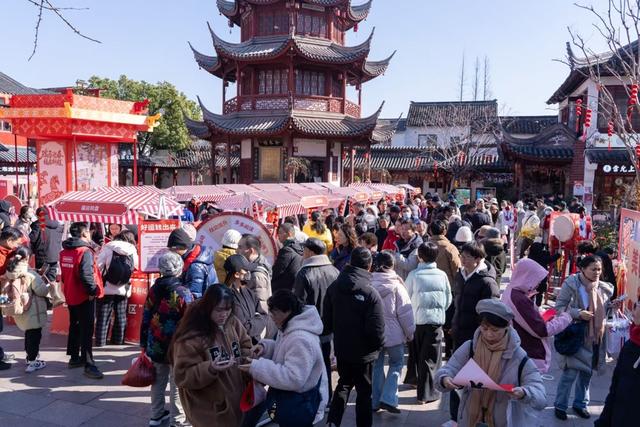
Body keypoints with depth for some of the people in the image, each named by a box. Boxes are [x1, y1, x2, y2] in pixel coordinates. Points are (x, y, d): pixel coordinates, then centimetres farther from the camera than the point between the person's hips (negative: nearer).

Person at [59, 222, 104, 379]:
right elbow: (86, 274, -29)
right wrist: (92, 290, -18)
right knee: (87, 330, -6)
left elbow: (65, 273, 13)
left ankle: (74, 358, 30)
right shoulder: (85, 251, -20)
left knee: (74, 326, 19)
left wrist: (68, 287, 19)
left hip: (71, 295, 8)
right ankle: (89, 365, -6)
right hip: (84, 297, -8)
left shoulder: (64, 251, 7)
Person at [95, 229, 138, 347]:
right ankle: (118, 340, 22)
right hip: (123, 289, 2)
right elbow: (135, 267, 9)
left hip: (106, 288, -2)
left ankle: (100, 341, 7)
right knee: (121, 316, 15)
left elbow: (98, 266, -11)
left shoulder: (108, 248, -6)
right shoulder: (133, 250, 1)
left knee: (103, 316, 5)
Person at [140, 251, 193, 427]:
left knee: (158, 381, 19)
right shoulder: (183, 293, -16)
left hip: (156, 346, 6)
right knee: (177, 384, 5)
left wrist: (144, 344, 17)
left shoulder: (153, 290, 1)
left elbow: (145, 319, 7)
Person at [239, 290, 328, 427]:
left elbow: (293, 379, -33)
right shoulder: (289, 328, 3)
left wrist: (257, 368, -31)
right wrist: (265, 346, -3)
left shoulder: (300, 339, -30)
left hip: (298, 407, -9)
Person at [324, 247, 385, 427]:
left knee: (344, 383, 24)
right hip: (363, 352, -4)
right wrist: (378, 345, -1)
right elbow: (377, 329, -21)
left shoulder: (334, 287, -6)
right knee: (364, 391, 13)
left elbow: (327, 320, 2)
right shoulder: (370, 293, -22)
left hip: (341, 348, 5)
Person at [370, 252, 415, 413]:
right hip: (393, 333, -3)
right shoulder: (396, 285, -15)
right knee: (396, 363, 14)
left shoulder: (368, 285, -7)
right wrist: (410, 333, 2)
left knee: (377, 365, 16)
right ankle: (388, 399, 2)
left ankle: (375, 401, 21)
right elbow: (405, 313, -11)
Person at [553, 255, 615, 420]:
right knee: (570, 372, -3)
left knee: (587, 372, 16)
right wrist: (578, 313, -24)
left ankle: (580, 404, 36)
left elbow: (605, 311, 16)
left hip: (595, 336, 5)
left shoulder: (604, 288, 3)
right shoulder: (571, 284, -13)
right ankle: (560, 405, 18)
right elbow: (559, 307, -11)